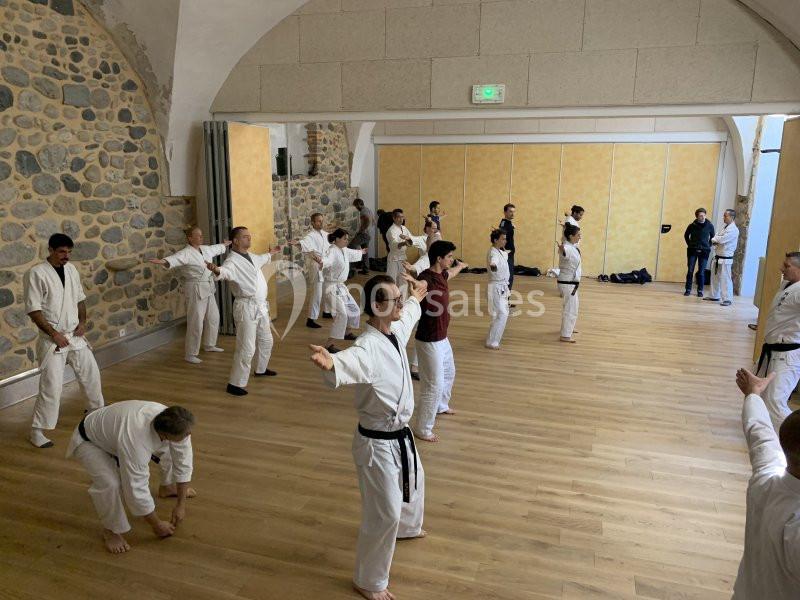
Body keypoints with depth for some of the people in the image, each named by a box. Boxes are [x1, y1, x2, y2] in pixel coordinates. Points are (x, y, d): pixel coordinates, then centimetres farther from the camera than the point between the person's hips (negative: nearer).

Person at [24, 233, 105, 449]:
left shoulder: (71, 269, 5)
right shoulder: (36, 273, -15)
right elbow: (33, 309, -16)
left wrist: (82, 322, 1)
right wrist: (54, 334, -18)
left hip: (75, 335, 6)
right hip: (52, 339, -6)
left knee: (91, 373, 17)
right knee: (51, 386, -8)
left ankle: (96, 408, 41)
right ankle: (37, 430, 7)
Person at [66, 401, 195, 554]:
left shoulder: (173, 422, -27)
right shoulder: (135, 441, -46)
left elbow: (183, 461, -13)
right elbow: (136, 490, -36)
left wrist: (181, 504, -9)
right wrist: (157, 525, -21)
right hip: (90, 441, -6)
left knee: (173, 448, 5)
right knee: (109, 483, -30)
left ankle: (167, 487, 33)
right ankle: (111, 530, -1)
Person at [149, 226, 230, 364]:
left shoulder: (206, 249, 9)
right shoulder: (186, 253, -16)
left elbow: (216, 248, 31)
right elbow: (175, 258, -36)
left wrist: (225, 244, 50)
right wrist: (163, 261, -57)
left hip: (208, 289, 9)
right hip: (195, 290, -9)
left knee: (213, 317, 18)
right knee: (196, 323, -7)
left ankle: (209, 345, 37)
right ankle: (190, 354, 4)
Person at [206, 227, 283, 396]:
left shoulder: (250, 256, 11)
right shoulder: (233, 261, -17)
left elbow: (261, 259, 36)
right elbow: (226, 270, -41)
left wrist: (272, 252, 53)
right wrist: (217, 270, -64)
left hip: (261, 306, 9)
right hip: (247, 308, -9)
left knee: (266, 341, 24)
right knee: (247, 348, -9)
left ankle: (261, 369, 46)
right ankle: (235, 384, 1)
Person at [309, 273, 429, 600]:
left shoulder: (396, 330, -4)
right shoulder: (368, 348, -32)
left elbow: (409, 311, 21)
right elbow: (346, 364, -55)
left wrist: (417, 295, 41)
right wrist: (330, 364, -79)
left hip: (401, 434, 10)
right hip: (378, 442, -9)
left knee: (413, 482, 33)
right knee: (384, 514, 2)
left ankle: (407, 527, 65)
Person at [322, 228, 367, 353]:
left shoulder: (344, 250, 7)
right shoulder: (332, 250, -21)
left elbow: (352, 254, 31)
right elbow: (327, 260, -45)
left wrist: (361, 252, 51)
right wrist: (321, 262, -68)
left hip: (341, 286, 10)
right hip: (332, 287, -10)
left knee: (353, 309, 23)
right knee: (341, 315, -21)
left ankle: (347, 333, 46)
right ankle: (329, 344, -19)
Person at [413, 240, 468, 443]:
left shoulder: (441, 274, 3)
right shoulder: (426, 278, -25)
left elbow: (452, 272, 29)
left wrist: (462, 265, 49)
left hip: (442, 337, 10)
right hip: (429, 341, -10)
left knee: (449, 373, 30)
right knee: (434, 386, -3)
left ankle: (441, 406, 56)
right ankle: (422, 429, 13)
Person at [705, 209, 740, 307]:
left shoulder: (733, 230, -14)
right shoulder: (725, 228, 15)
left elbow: (722, 239, -24)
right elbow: (715, 239, 15)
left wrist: (715, 239, -4)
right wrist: (716, 241, -7)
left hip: (725, 259, -9)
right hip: (717, 257, 9)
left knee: (725, 278, -9)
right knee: (715, 277, 15)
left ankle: (727, 299, -5)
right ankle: (715, 296, 26)